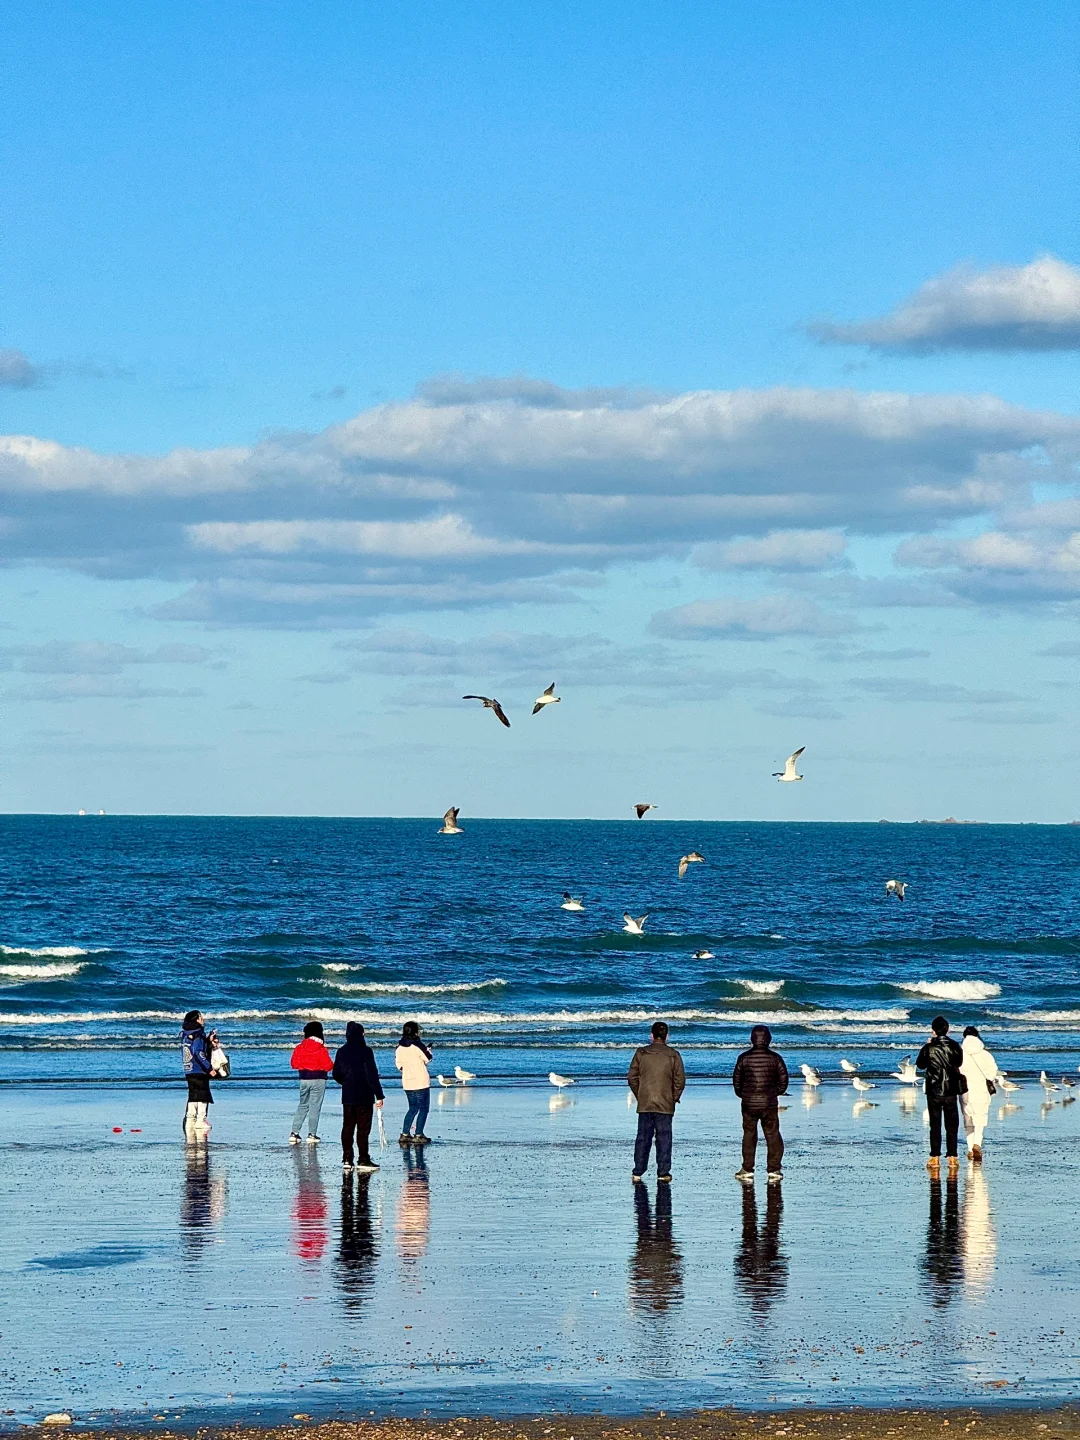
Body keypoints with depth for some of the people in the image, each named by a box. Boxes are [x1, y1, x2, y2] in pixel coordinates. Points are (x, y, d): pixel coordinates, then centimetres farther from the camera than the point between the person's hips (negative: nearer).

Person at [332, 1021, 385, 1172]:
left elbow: (336, 1074, 11)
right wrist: (379, 1095, -11)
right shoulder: (365, 1051, -12)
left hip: (347, 1097, 5)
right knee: (363, 1129, -2)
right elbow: (372, 1074, -14)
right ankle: (363, 1159, -4)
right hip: (364, 1097, -5)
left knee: (347, 1128, 9)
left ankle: (347, 1160, 9)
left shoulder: (342, 1052, 5)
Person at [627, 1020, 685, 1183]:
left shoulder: (641, 1053, 0)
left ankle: (638, 1173, 7)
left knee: (643, 1138, 7)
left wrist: (639, 1096, 12)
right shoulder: (673, 1056, -4)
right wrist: (674, 1098, 9)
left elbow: (632, 1078, 1)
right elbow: (680, 1080, -4)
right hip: (665, 1106, -1)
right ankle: (663, 1173, 4)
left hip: (644, 1104, 1)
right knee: (664, 1139, 5)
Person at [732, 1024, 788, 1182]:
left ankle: (747, 1170, 10)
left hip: (749, 1103, 0)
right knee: (773, 1135, 7)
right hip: (769, 1103, 0)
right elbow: (783, 1080, 1)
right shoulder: (775, 1058, -5)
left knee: (749, 1135, 9)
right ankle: (774, 1170, 4)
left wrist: (741, 1094, 19)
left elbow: (736, 1080, 2)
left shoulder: (744, 1058, -4)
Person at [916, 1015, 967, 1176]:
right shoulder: (954, 1046, -5)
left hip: (933, 1091, -1)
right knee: (951, 1125, 7)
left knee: (935, 1125, 5)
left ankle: (935, 1158, 2)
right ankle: (952, 1157, 4)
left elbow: (920, 1065, 6)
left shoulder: (928, 1048, -11)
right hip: (951, 1091, 1)